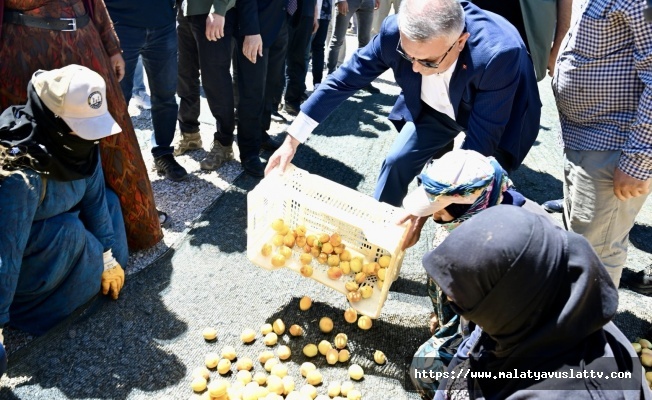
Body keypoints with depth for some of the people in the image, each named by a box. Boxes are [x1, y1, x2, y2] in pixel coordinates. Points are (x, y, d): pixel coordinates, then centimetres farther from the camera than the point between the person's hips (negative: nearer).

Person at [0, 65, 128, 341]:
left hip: (49, 227, 7)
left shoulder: (79, 144, -16)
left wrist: (108, 256, -2)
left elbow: (95, 198, -7)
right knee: (69, 232, -31)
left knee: (108, 199, -2)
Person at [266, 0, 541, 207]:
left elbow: (481, 142, -35)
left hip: (493, 120, -3)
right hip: (435, 108, 3)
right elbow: (346, 78, -18)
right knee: (396, 161, 0)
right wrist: (292, 140, -18)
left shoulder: (499, 53, -41)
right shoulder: (395, 30, -30)